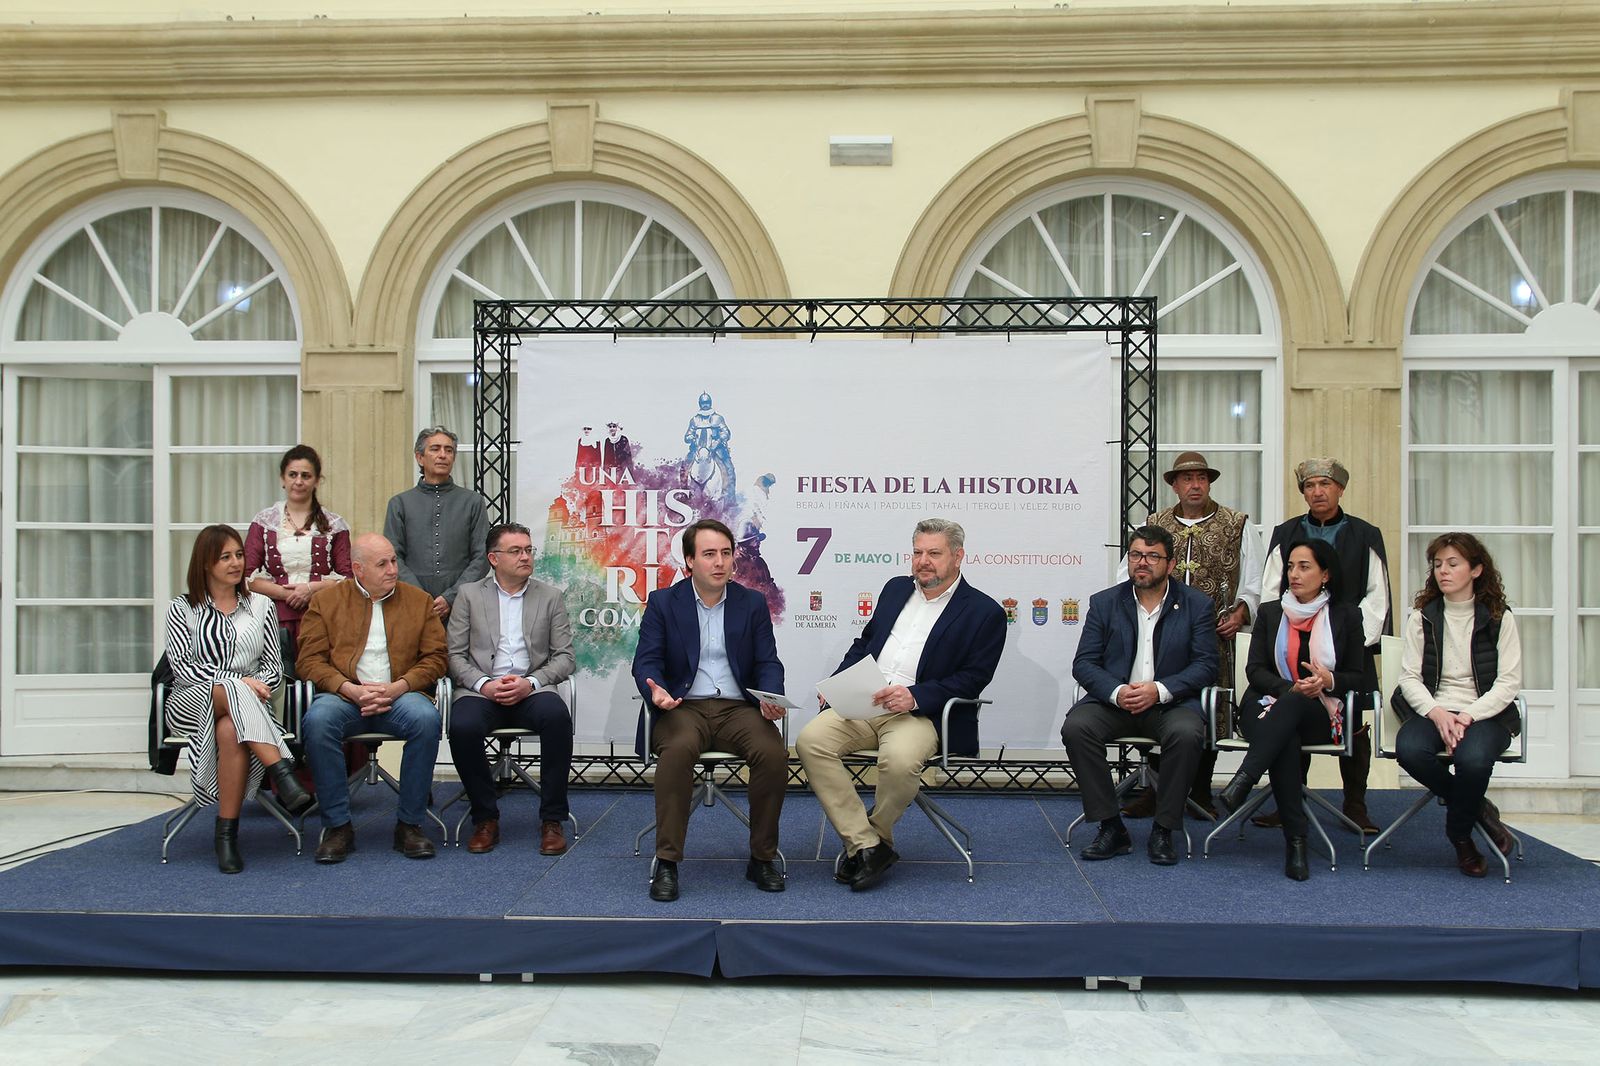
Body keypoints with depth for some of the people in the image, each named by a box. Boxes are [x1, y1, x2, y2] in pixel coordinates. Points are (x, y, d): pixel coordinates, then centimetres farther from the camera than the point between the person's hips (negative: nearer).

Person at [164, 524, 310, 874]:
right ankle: (282, 774, -49)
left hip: (249, 704, 1)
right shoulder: (183, 609, 11)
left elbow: (274, 665, 13)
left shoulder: (261, 606, 17)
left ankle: (227, 833, -35)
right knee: (232, 691, -39)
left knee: (230, 730, -38)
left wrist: (260, 686, -12)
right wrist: (238, 682, -16)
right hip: (192, 702, -1)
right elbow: (181, 666, -3)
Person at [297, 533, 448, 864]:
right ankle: (337, 826, -20)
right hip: (344, 696, 0)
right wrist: (350, 689, -13)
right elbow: (310, 659, 3)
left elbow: (435, 657, 8)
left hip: (399, 696, 0)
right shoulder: (325, 601, 11)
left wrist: (398, 687, -10)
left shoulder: (420, 601, 14)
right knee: (318, 721, -33)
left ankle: (409, 824, -19)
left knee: (426, 718, -32)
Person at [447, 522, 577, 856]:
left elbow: (565, 657, 7)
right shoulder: (470, 595, 11)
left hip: (532, 689, 0)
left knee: (557, 716, -33)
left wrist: (530, 683, -11)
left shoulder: (551, 597, 12)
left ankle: (552, 819, -19)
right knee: (462, 726, -33)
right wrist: (484, 684, -12)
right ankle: (485, 818, -10)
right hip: (481, 689, 0)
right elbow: (455, 654, 6)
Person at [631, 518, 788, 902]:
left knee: (774, 753, -28)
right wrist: (656, 691, -23)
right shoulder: (663, 602, 8)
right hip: (683, 707, -1)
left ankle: (762, 859, -10)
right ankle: (666, 862, -25)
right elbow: (646, 661, 1)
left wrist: (771, 699, -14)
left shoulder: (753, 603, 12)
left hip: (738, 708, 2)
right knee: (678, 749, -36)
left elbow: (768, 662, 8)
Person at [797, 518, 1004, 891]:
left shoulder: (984, 612, 3)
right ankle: (864, 845, -17)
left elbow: (972, 679, -5)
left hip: (920, 713, -5)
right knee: (810, 740, -23)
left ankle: (877, 836, -5)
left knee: (900, 759, -37)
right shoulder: (896, 588, 21)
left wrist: (915, 695, -18)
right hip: (862, 703, 5)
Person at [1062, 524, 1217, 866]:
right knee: (1075, 727, -28)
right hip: (1113, 700, 1)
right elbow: (1083, 663, 1)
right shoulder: (1104, 602, 7)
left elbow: (1205, 665, -2)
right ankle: (1111, 828, -15)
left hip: (1169, 702, -1)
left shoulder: (1196, 604, 5)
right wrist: (1116, 692, -18)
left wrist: (1159, 690, -18)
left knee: (1187, 733, -34)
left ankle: (1163, 831, -15)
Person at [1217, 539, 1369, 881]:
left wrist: (1329, 681, -12)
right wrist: (1291, 688, -14)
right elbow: (1255, 670, 6)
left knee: (1291, 708, -39)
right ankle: (1296, 841, -39)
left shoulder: (1346, 615, 12)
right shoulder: (1269, 613, 15)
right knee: (1285, 741, -37)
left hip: (1319, 715, -1)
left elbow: (1359, 677, 10)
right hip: (1268, 704, 1)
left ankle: (1242, 783, -51)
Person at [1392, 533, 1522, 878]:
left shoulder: (1499, 618, 3)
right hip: (1433, 710, 2)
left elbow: (1509, 682, -4)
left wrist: (1469, 716, -17)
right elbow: (1409, 677, 1)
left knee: (1472, 757, -35)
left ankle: (1459, 834, -6)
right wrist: (1437, 714, -17)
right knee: (1408, 749, -32)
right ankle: (1478, 811, -6)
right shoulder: (1422, 617, 8)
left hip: (1486, 714, -2)